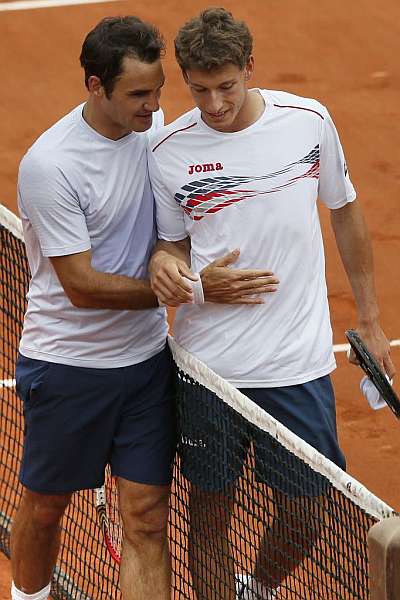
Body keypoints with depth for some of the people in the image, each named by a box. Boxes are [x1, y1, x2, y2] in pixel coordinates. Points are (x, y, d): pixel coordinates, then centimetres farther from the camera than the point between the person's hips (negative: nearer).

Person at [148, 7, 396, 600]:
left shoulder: (309, 121, -4)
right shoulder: (168, 150, -6)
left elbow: (346, 213, 11)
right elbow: (174, 240, 7)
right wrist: (164, 263, -18)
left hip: (299, 362, 1)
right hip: (208, 365, -1)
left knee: (305, 513, 8)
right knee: (210, 512, 8)